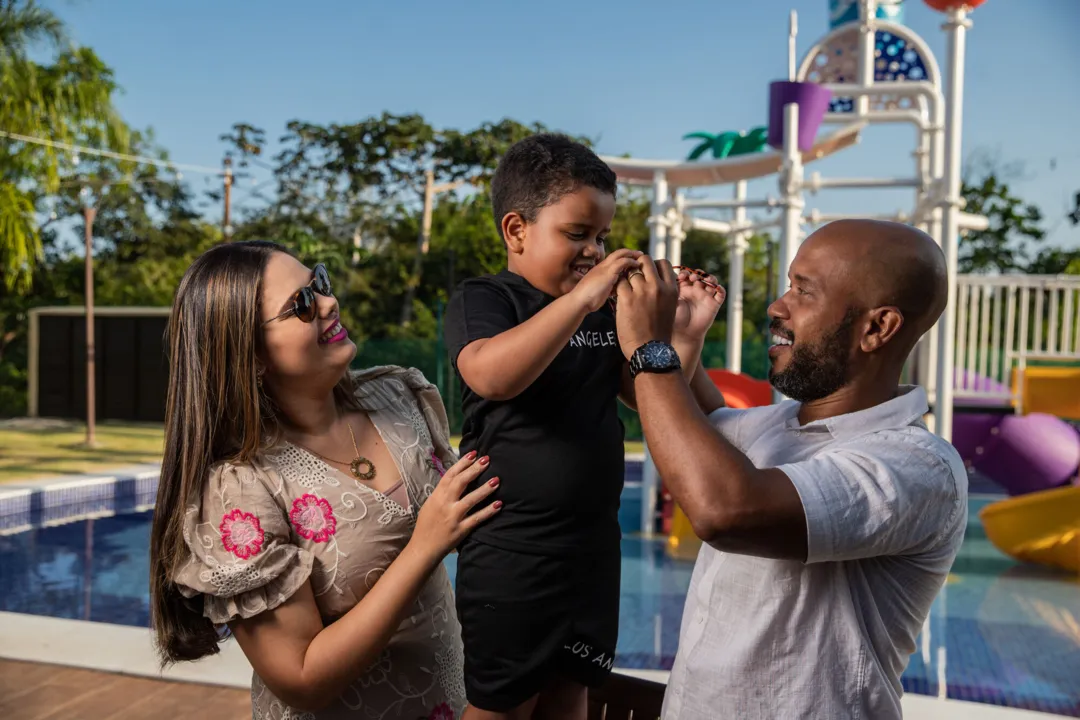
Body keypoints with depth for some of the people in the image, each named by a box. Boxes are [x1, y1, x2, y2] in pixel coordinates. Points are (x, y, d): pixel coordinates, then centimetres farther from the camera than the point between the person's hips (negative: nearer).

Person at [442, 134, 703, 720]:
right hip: (511, 555, -6)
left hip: (593, 546, 6)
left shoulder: (604, 311, 7)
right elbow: (490, 375, -31)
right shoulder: (482, 300, -10)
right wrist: (581, 298, -33)